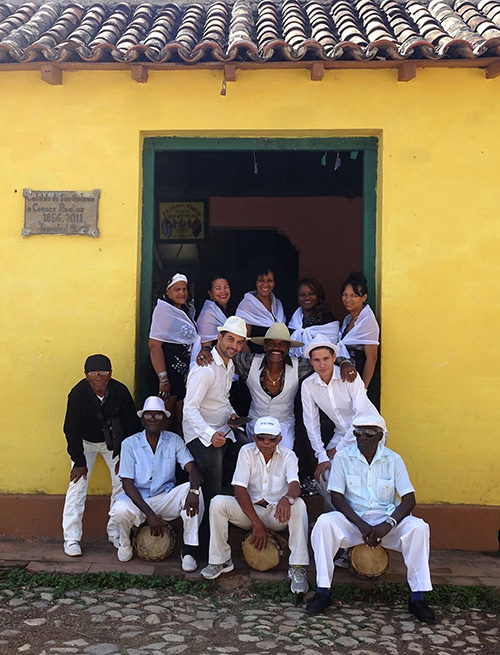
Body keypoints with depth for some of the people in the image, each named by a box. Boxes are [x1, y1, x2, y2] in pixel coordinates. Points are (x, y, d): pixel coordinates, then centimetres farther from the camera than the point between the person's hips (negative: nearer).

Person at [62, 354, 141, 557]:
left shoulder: (120, 391, -24)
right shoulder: (77, 394, -27)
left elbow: (131, 424, -11)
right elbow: (72, 430, -18)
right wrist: (79, 461, -16)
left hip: (114, 441, 2)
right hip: (85, 442, -1)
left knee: (122, 483, -3)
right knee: (77, 484, -10)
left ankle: (115, 532, 11)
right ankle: (71, 538, -2)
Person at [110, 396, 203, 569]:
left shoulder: (174, 441, 1)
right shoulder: (130, 444, -5)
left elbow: (192, 469, -10)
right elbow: (127, 484, -10)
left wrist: (193, 491, -35)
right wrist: (149, 514, -22)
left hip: (166, 499, 2)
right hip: (138, 500, -1)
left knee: (193, 490, -27)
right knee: (119, 511, -34)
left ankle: (189, 549, -18)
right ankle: (125, 542, 3)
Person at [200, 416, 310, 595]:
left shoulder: (288, 456, -4)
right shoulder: (247, 452, -5)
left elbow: (294, 485, -22)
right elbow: (239, 490, -12)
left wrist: (286, 498, -48)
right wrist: (257, 523, -20)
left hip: (277, 513, 0)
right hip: (249, 509, 0)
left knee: (299, 505, -31)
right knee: (218, 502, -25)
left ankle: (297, 568, -27)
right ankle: (221, 560, -10)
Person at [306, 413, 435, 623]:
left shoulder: (393, 460, 1)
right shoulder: (343, 457, -2)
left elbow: (409, 499, -5)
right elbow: (336, 497, -8)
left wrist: (388, 524, -23)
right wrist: (361, 525, -21)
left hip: (386, 519, 1)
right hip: (353, 519, -1)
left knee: (419, 527, -27)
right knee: (324, 523, -30)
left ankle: (418, 597, -19)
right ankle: (322, 591, -22)